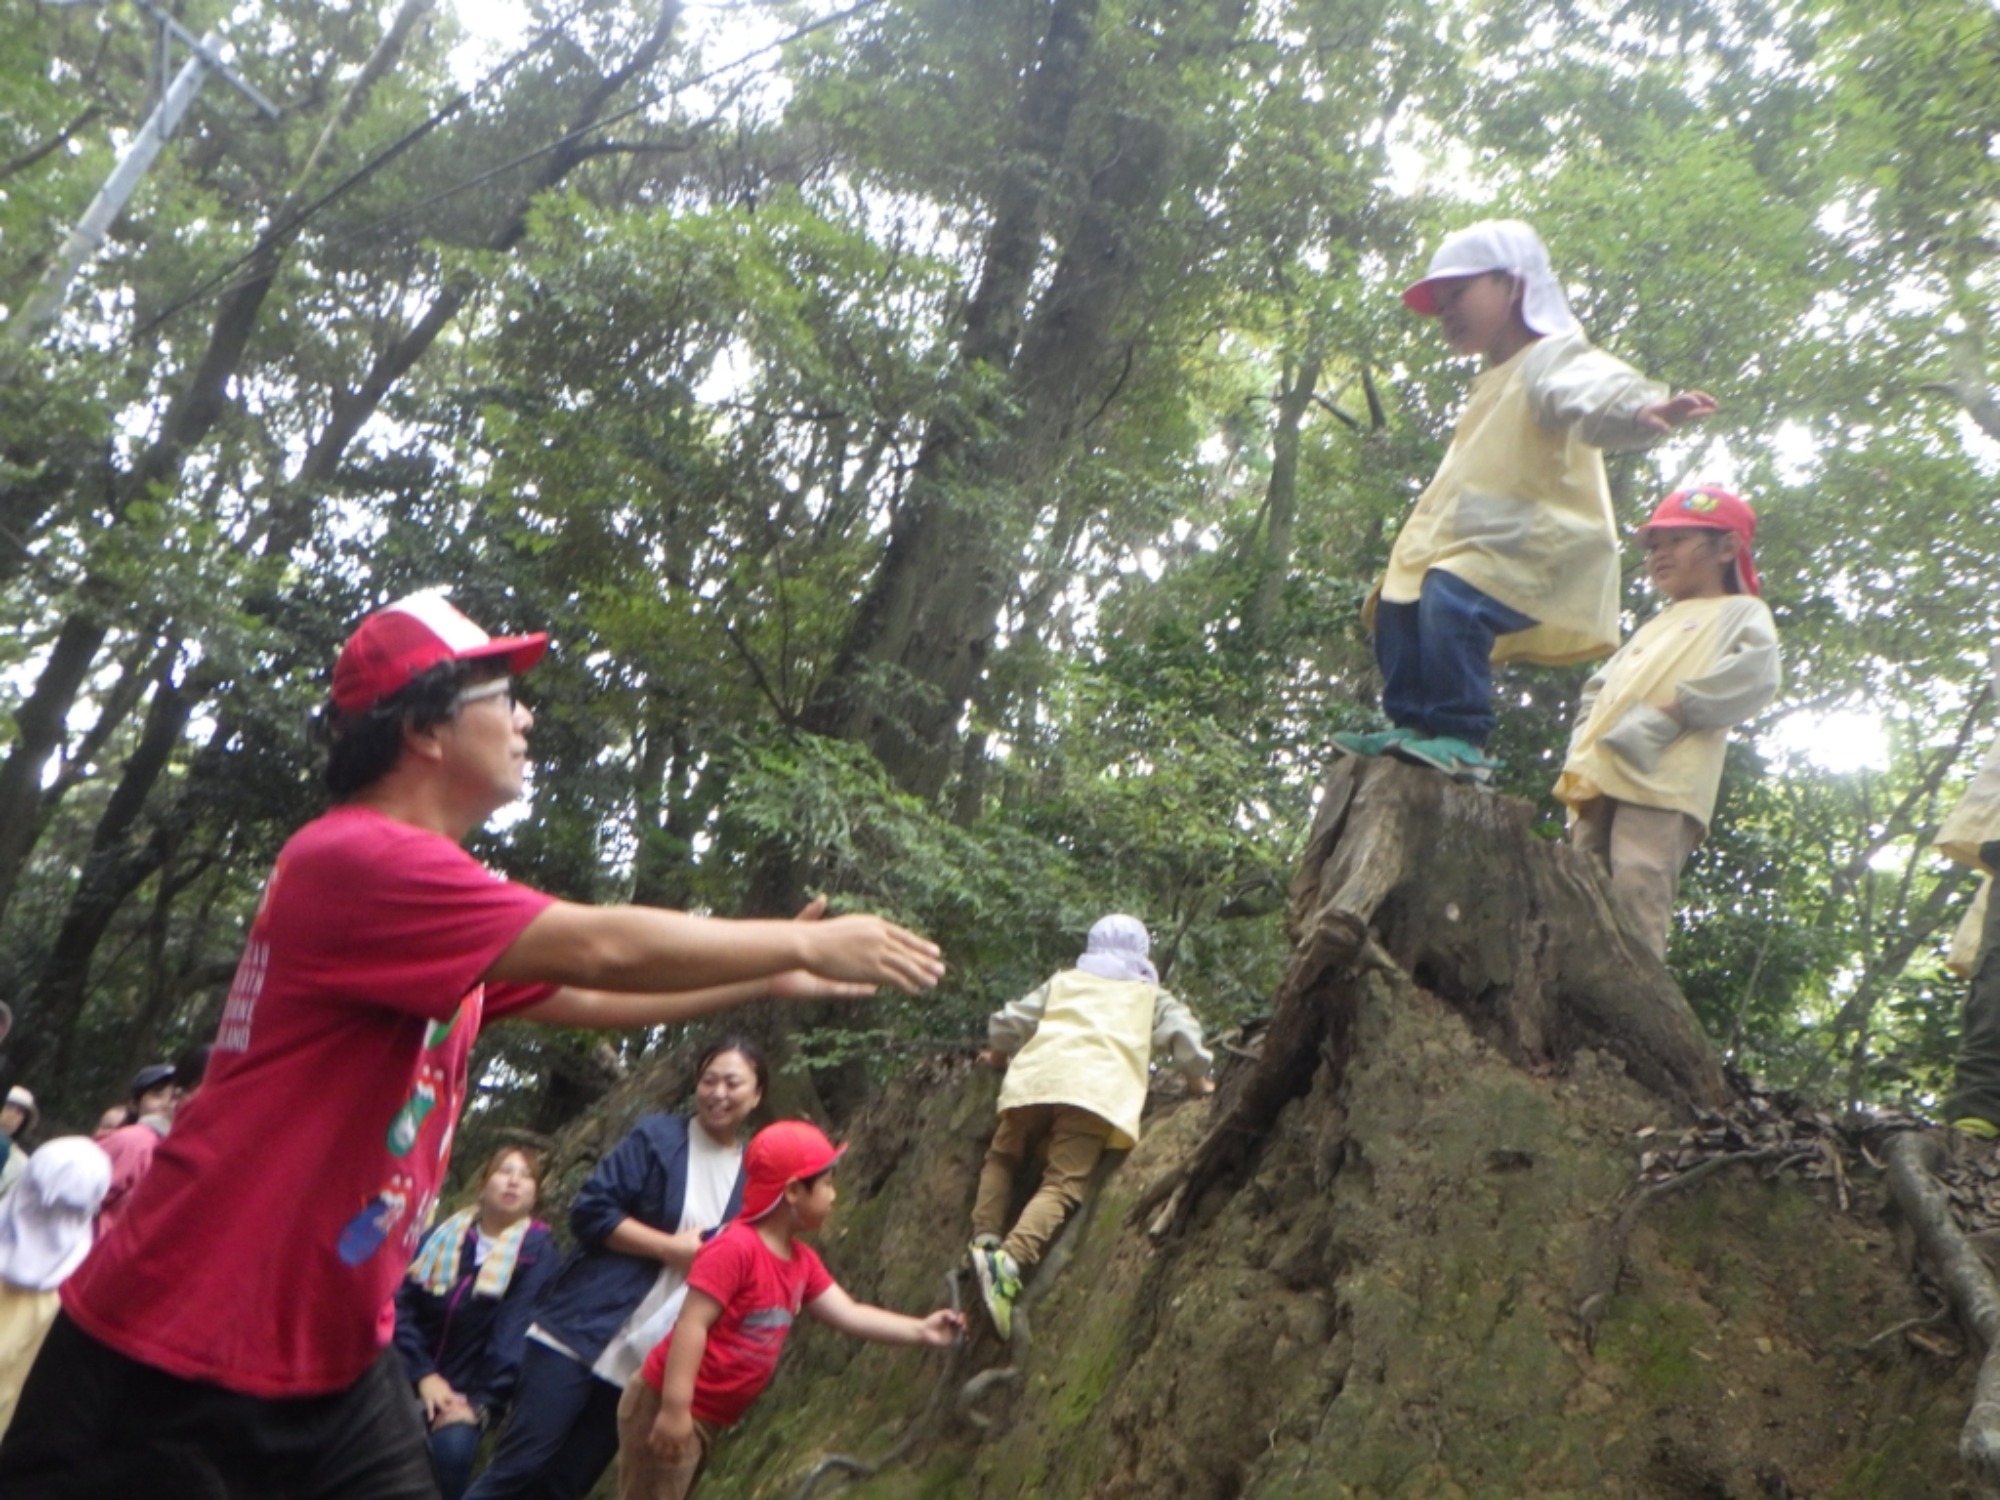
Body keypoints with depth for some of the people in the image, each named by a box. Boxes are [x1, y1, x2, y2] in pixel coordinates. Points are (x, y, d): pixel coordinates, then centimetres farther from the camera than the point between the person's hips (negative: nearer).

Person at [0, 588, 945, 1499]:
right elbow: (603, 950, -25)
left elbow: (584, 996, 19)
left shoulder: (427, 881, 12)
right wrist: (804, 944, -14)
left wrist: (771, 982, 15)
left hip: (335, 1355, 9)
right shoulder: (358, 859, -21)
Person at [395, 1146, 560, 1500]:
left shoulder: (538, 1250, -3)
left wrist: (482, 1401, -19)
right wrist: (424, 1375, -11)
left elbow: (515, 1332, -11)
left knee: (453, 1447, -30)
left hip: (470, 1387, -2)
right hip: (412, 1378, 2)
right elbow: (402, 1305, 1)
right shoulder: (442, 1235, 7)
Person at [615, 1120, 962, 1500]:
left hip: (706, 1416, 10)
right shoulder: (735, 1248, -22)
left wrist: (919, 1330, 3)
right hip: (668, 1408, -10)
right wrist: (674, 1407, -29)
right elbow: (692, 1324, -26)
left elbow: (848, 1314, 8)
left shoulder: (801, 1260, 7)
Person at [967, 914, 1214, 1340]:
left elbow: (1006, 1022, 29)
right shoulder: (1149, 995, 30)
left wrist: (999, 1054, 48)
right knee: (1063, 1184, -13)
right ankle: (1011, 1258, -37)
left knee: (1002, 1157, 20)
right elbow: (1183, 1033, 13)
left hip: (1038, 1073, 2)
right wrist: (1199, 1079, 29)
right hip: (1099, 1086, -2)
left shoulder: (1064, 981, 33)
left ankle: (985, 1239, -2)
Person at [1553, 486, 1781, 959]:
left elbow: (1754, 676, -7)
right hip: (1601, 777, 7)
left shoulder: (1741, 613, 14)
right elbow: (1599, 688, 28)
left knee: (1637, 886, -21)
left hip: (1662, 781, -7)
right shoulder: (1653, 628, 36)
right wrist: (1581, 755, 8)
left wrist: (1667, 716, -14)